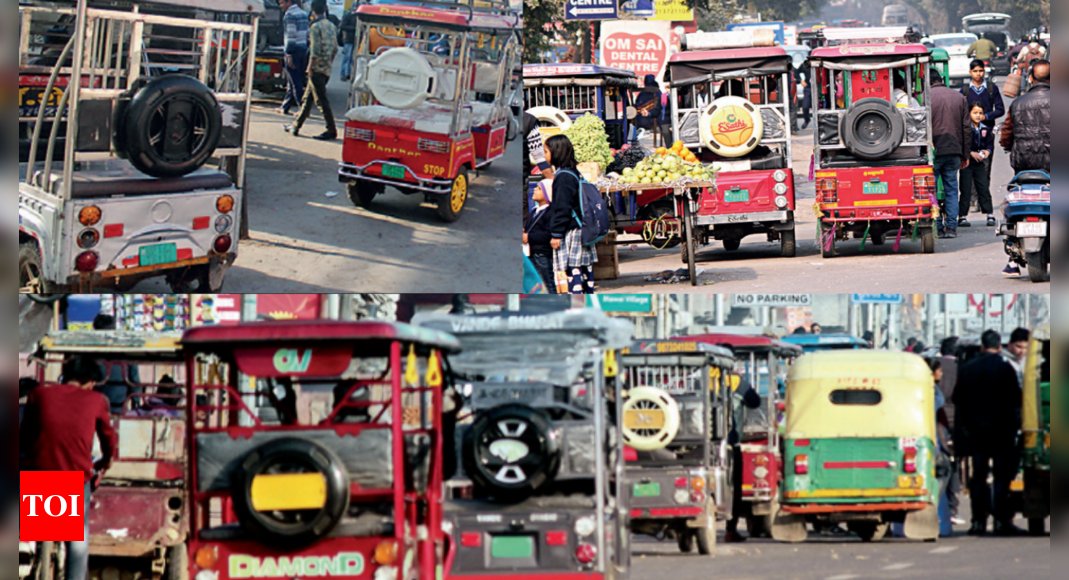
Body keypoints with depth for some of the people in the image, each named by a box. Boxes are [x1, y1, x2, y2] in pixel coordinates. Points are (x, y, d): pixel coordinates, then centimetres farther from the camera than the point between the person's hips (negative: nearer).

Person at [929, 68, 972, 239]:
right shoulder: (959, 97, 9)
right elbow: (966, 127, 10)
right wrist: (965, 155, 16)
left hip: (933, 151, -4)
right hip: (953, 151, 4)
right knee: (952, 189, 10)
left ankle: (936, 228, -1)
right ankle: (951, 227, 6)